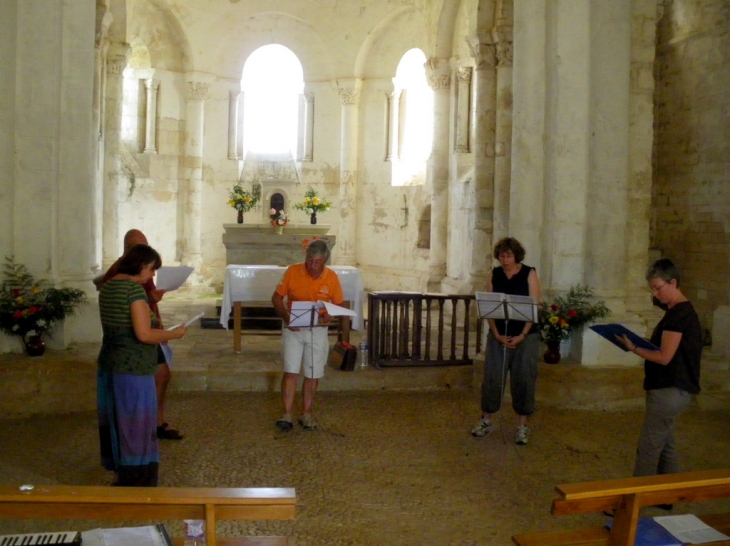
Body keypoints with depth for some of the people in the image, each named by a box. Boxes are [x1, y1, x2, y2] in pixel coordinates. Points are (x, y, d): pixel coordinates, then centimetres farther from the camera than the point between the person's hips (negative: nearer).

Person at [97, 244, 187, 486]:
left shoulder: (107, 287, 10)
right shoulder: (134, 288, -16)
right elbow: (144, 334, -22)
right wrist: (174, 333, -8)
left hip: (109, 365, 9)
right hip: (133, 369, -9)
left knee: (116, 424, 18)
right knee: (136, 429, 0)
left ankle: (120, 477, 31)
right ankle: (136, 484, 8)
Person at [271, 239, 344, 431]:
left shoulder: (332, 277, -7)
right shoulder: (292, 271, -9)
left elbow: (339, 305, 3)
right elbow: (276, 297, -2)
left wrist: (330, 316, -18)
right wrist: (286, 317, -18)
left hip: (318, 330, 1)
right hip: (293, 328, -1)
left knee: (313, 374, 7)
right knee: (290, 371, -6)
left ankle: (306, 413, 22)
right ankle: (287, 415, 2)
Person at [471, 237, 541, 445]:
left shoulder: (529, 274, -4)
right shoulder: (493, 275, 3)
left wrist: (522, 336, -14)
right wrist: (497, 335, -9)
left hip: (525, 336, -2)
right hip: (498, 335, 2)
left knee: (523, 379, 2)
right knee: (492, 377, 3)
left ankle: (522, 426, 13)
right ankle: (486, 420, 18)